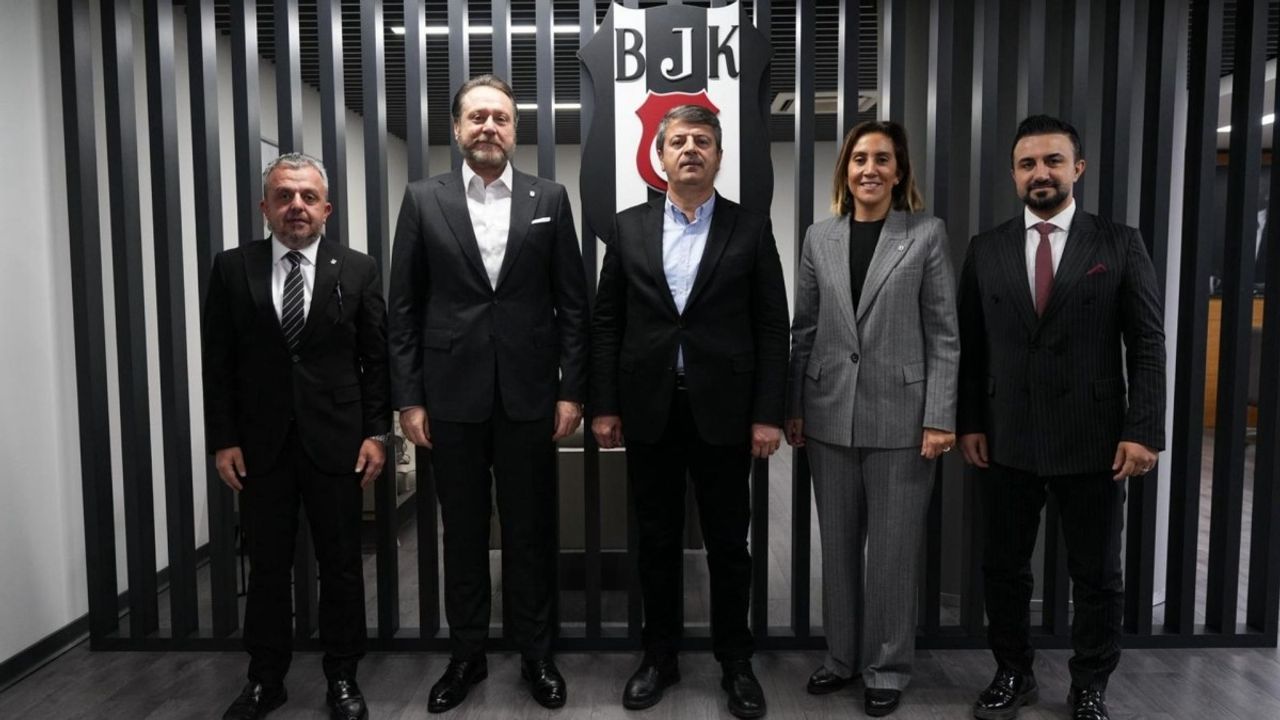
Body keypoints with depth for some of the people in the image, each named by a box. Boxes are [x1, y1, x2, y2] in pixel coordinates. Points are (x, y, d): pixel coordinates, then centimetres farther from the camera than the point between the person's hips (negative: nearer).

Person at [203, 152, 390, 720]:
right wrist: (223, 439, -2)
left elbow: (377, 360, 1)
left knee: (341, 566, 8)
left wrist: (376, 433, -5)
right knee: (266, 567, 12)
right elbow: (218, 362, 3)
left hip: (336, 442, -1)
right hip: (260, 445, 1)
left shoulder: (358, 270, 1)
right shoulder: (231, 269, 4)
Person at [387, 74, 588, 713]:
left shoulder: (549, 199, 4)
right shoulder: (423, 200, 4)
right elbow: (404, 307, 2)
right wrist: (408, 398, -2)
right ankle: (466, 656, 29)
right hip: (451, 395, 1)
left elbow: (572, 303, 3)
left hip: (528, 395, 0)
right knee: (463, 533, 12)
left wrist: (572, 390, -2)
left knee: (531, 532, 10)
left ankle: (537, 656, 27)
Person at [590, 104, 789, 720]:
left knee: (728, 543, 9)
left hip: (723, 410, -1)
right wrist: (604, 405, 0)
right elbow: (606, 322, 5)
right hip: (648, 409, 2)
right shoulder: (628, 227, 6)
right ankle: (659, 656, 29)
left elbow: (772, 327, -1)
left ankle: (735, 662, 27)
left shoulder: (751, 229, 2)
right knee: (656, 541, 12)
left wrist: (768, 414, -6)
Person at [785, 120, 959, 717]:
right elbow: (803, 329, 8)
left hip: (900, 414, -3)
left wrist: (940, 417, -9)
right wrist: (792, 408, 6)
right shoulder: (820, 237, 8)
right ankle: (842, 656, 30)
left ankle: (887, 667, 25)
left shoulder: (926, 234, 0)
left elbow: (944, 334, -3)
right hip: (830, 414, 3)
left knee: (894, 548, 7)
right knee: (838, 544, 13)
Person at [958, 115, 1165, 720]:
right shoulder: (986, 250, 5)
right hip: (1006, 441, 2)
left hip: (1093, 441, -1)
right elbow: (971, 348, 5)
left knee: (1097, 576, 11)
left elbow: (1147, 345, -2)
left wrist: (1142, 431, -9)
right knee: (1004, 568, 12)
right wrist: (970, 422, 1)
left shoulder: (1120, 244, 1)